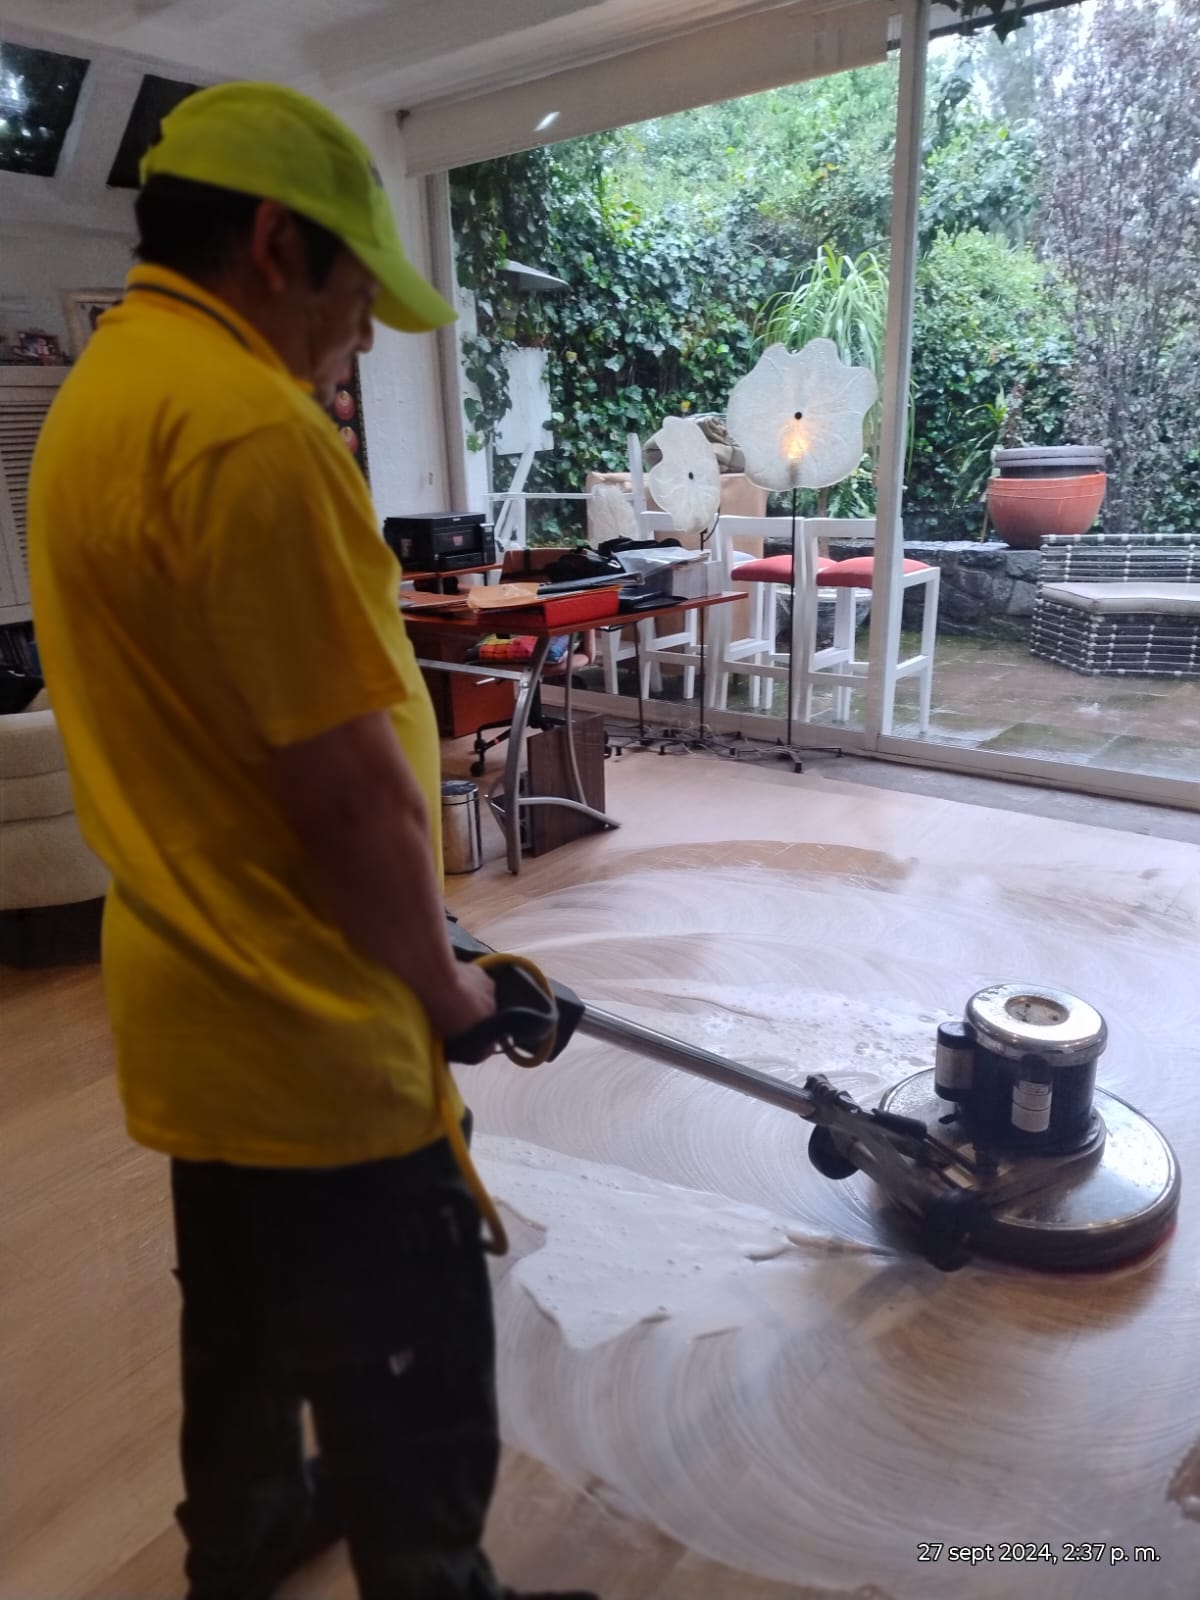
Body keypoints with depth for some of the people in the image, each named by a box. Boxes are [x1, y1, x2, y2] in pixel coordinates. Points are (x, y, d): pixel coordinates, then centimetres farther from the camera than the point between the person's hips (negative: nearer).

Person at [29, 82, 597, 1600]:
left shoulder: (93, 402, 11)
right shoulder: (246, 418, -22)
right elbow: (353, 788, -23)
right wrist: (439, 982, -8)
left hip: (187, 999, 11)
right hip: (306, 1033, -10)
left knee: (243, 1320, 30)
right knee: (414, 1403, 10)